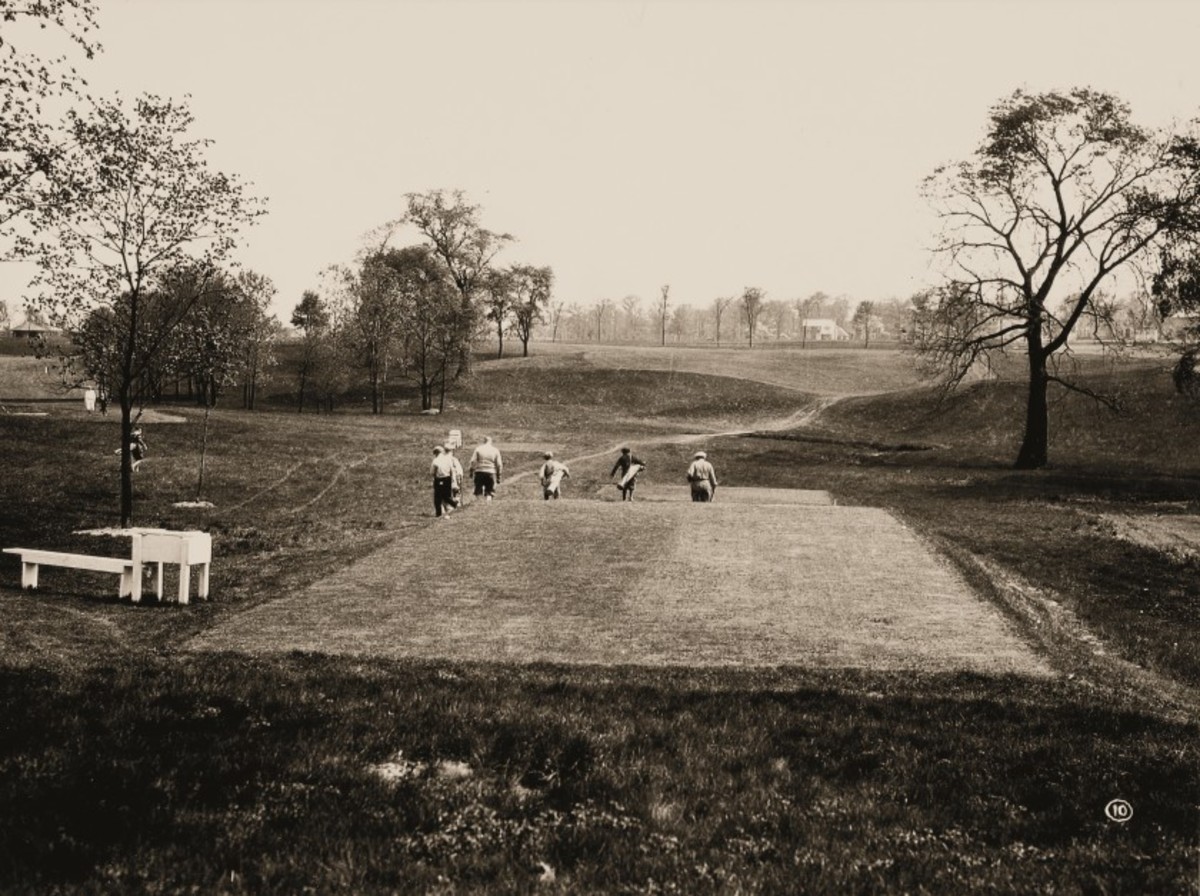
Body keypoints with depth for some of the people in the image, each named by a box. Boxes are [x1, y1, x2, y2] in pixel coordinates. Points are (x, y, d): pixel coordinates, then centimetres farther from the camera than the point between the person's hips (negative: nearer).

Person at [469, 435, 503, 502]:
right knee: (489, 492, 6)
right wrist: (498, 476, 9)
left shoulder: (478, 448, 1)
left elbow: (473, 461, -3)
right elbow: (499, 464, 2)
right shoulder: (495, 450, 2)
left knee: (478, 491, 12)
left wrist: (471, 471, 6)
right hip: (491, 472, 0)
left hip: (479, 471, 0)